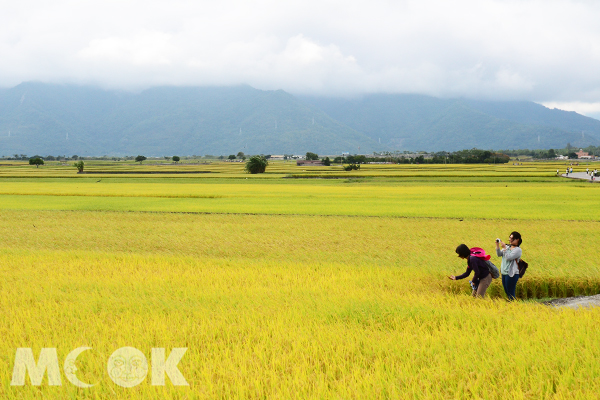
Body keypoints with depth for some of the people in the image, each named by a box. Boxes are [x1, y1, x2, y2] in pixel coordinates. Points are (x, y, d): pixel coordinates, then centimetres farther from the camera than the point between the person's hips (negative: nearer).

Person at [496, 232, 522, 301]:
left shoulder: (518, 250, -10)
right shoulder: (507, 247, 11)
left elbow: (509, 257, -20)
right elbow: (499, 254, 4)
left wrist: (504, 248, -22)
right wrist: (497, 245, -7)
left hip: (511, 274, -7)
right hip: (504, 273, 7)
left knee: (511, 293, -6)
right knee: (507, 292, 12)